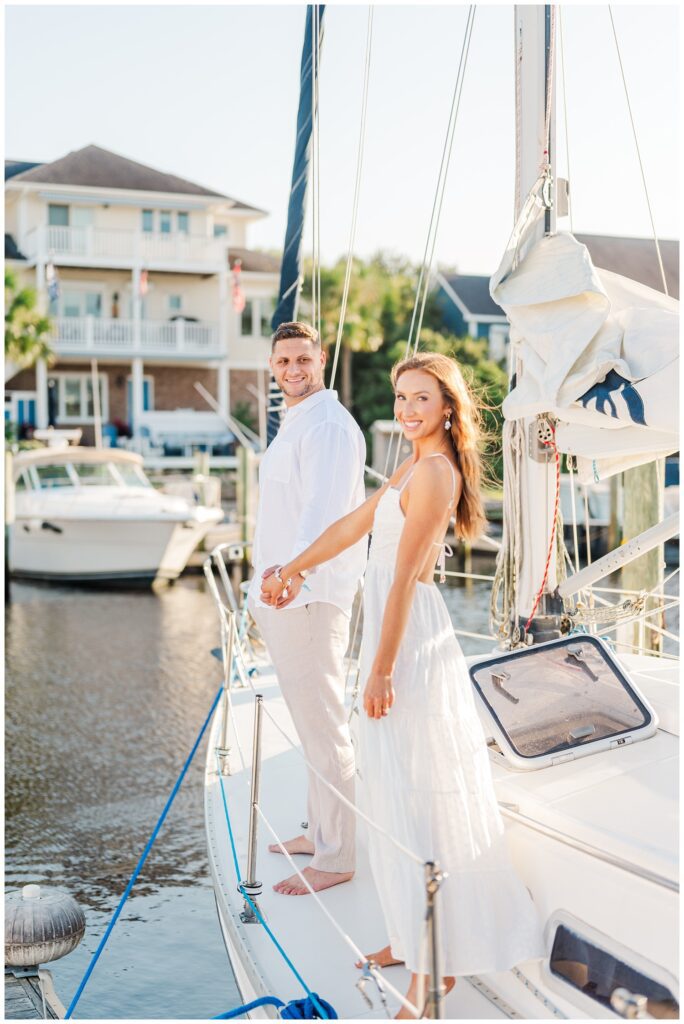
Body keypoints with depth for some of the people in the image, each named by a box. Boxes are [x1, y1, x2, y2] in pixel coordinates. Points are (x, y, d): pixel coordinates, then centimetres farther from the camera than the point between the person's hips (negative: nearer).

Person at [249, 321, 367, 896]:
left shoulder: (328, 426, -14)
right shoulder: (292, 425, 19)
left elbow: (324, 508, -31)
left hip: (310, 596, -11)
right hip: (280, 595, 11)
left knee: (323, 725, -5)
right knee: (310, 723, 18)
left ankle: (336, 858, 3)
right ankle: (321, 832, 30)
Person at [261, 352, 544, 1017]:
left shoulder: (434, 473, -16)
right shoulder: (414, 466, 15)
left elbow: (405, 578, -19)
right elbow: (354, 526, 22)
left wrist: (382, 669, -19)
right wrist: (291, 569, 28)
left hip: (412, 639, -10)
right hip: (393, 628, 10)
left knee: (418, 793, -3)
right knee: (398, 792, 14)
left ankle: (432, 961, 7)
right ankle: (414, 937, 26)